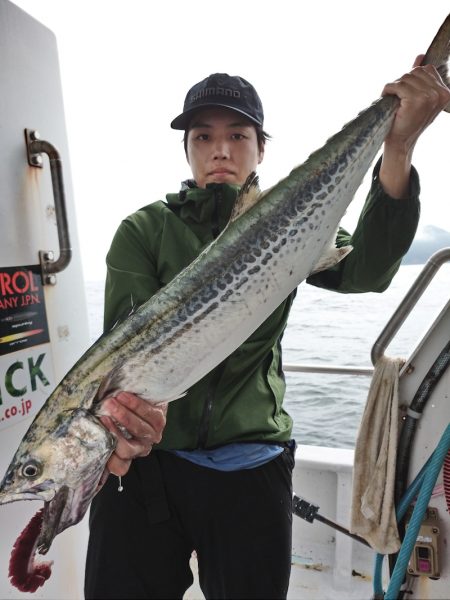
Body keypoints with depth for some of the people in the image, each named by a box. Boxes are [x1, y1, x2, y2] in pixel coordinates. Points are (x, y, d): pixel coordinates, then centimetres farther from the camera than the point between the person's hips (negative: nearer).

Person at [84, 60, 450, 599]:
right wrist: (124, 408, -35)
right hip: (144, 459, 0)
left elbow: (364, 271, -14)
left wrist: (398, 149, -26)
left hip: (251, 469, 2)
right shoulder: (144, 230, -1)